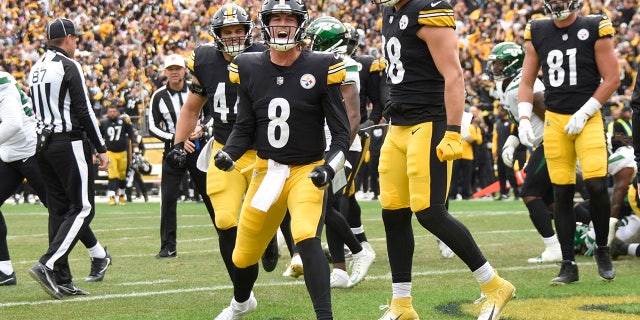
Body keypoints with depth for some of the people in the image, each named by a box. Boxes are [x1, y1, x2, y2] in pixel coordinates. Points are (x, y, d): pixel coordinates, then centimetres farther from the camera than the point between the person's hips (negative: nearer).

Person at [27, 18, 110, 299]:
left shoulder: (36, 69, 14)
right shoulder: (68, 66, -11)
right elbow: (84, 111, -14)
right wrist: (101, 148, -8)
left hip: (44, 145, 8)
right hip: (69, 144, -8)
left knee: (59, 210, 10)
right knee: (82, 209, -5)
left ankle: (62, 281, 8)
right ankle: (48, 265, -18)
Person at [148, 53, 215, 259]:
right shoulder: (159, 97, -2)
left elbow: (212, 113, 12)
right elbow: (153, 127, -1)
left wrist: (202, 128, -8)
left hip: (199, 148, 0)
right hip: (173, 150, 0)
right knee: (168, 198, -7)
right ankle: (168, 246, -2)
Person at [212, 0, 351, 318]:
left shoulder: (320, 68, -9)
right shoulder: (250, 69, -1)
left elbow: (341, 132, -6)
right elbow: (244, 128, 8)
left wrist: (330, 168, -22)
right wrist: (228, 153, -11)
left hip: (307, 172, -4)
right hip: (266, 170, 4)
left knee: (307, 238, -29)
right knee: (244, 254, 14)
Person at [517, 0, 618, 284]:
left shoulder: (594, 29, -4)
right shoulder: (537, 33, 6)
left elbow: (612, 79, -4)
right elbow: (527, 81, 13)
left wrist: (583, 113, -10)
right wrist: (524, 117, -1)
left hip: (588, 119, -3)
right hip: (554, 120, 3)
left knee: (596, 185, -15)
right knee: (562, 194, 2)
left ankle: (602, 250, 7)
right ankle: (568, 265, 9)